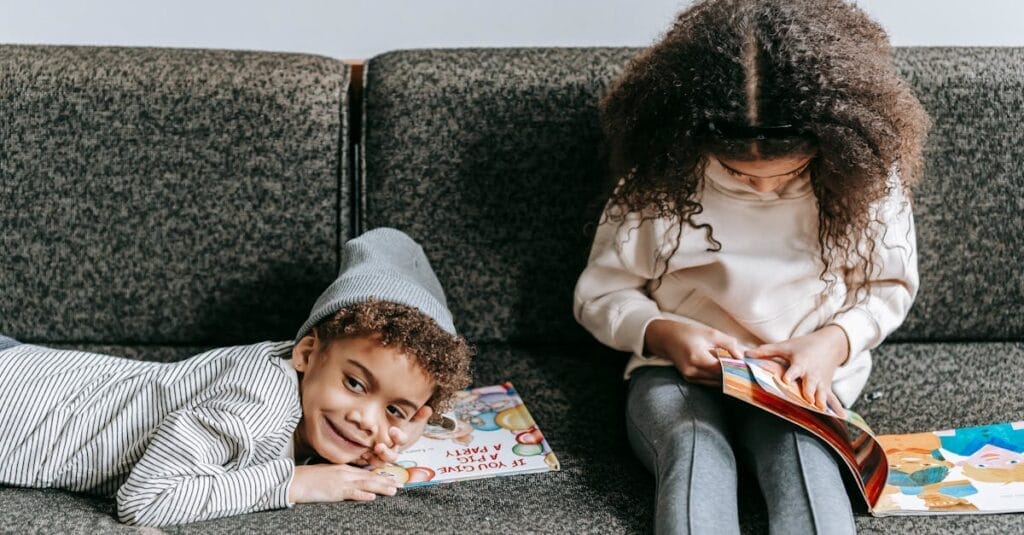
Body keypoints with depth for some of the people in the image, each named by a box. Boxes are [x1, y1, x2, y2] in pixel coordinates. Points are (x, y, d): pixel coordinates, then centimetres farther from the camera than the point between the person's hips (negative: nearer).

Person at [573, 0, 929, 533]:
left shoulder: (863, 169, -6)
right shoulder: (661, 173, -7)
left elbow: (890, 286, 8)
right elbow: (599, 293, 4)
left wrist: (833, 344, -12)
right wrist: (664, 333, -17)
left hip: (805, 376, 1)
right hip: (681, 372, 0)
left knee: (801, 455, -36)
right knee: (694, 452, -36)